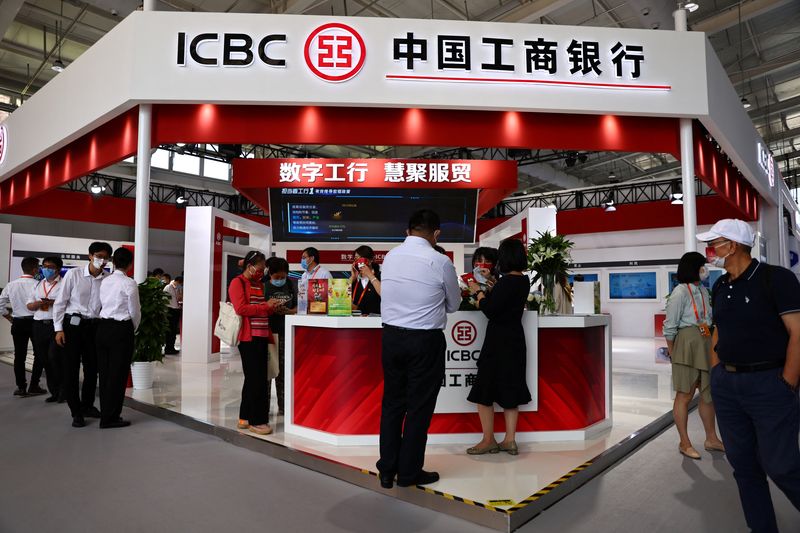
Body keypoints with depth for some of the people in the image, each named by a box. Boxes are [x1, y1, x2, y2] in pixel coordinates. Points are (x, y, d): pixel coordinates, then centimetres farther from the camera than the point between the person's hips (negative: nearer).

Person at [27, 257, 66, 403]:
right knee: (46, 360, 9)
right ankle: (54, 392, 19)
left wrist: (53, 302, -20)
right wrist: (40, 303, -6)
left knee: (54, 356, -14)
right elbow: (29, 305, 15)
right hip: (39, 325, 6)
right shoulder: (38, 285, 18)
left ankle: (62, 389, 3)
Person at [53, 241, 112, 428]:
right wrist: (59, 329, -5)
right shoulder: (73, 274, -5)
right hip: (73, 324, -2)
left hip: (95, 326, 2)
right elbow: (60, 303, -2)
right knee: (71, 368, 2)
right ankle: (76, 412, 13)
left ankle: (87, 405, 29)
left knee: (92, 368, 11)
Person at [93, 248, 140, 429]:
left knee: (104, 372, 13)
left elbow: (95, 308, 14)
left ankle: (106, 414, 23)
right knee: (118, 373, 1)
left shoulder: (104, 281, 7)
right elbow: (135, 312, -6)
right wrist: (134, 329, 12)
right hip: (121, 329, -7)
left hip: (103, 327, 7)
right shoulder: (130, 284, -11)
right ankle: (110, 418, 7)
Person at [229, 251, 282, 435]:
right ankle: (256, 421, 0)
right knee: (256, 379, -7)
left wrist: (272, 308, 9)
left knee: (254, 378, 12)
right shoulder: (237, 283, -4)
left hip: (261, 336, 8)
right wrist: (265, 305, -14)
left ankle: (245, 418, 21)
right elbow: (241, 308, -16)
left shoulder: (259, 284, 20)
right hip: (248, 337, -8)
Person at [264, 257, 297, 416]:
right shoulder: (264, 287, -3)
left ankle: (282, 406, 17)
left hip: (285, 333, 3)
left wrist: (288, 311, -11)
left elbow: (297, 307, 9)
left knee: (283, 369, 8)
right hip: (268, 331, -3)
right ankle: (263, 407, 12)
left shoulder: (291, 286, 6)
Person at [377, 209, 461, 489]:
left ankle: (386, 470, 25)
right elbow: (453, 304, 2)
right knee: (419, 407, 9)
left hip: (391, 337, 5)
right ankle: (409, 473, 21)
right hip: (425, 341, -5)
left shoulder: (390, 256, 2)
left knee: (392, 403, 16)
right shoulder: (440, 261, -12)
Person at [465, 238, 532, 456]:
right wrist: (486, 293, 17)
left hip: (498, 342, -9)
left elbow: (489, 310, -19)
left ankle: (488, 441, 10)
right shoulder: (524, 281, 7)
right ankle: (510, 440, 19)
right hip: (515, 340, 9)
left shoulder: (506, 282, -19)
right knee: (509, 389, 14)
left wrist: (478, 292, -5)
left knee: (484, 391, 3)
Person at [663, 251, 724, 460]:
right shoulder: (680, 292, -11)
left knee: (708, 393, 15)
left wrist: (712, 345, 8)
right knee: (685, 395, 1)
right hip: (687, 345, -8)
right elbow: (670, 326, -10)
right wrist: (672, 354, -5)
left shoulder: (703, 291, 12)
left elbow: (709, 319, 15)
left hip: (705, 346, 8)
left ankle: (711, 439, 28)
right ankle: (685, 443, 11)